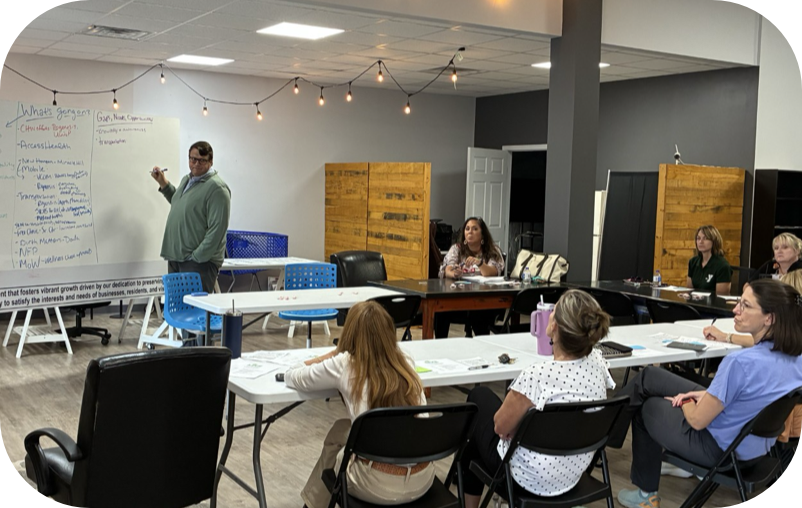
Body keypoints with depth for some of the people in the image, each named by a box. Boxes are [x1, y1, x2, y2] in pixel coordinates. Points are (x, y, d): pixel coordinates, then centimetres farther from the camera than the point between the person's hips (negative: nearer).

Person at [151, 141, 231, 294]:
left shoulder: (216, 188, -14)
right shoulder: (186, 179, 15)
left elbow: (216, 230, -19)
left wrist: (197, 257, -20)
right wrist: (163, 183, 23)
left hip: (200, 261, -9)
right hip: (175, 258, 9)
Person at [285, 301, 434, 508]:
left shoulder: (344, 365, -8)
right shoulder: (405, 362, 5)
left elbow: (291, 376, 7)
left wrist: (333, 355, 20)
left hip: (380, 486, -4)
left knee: (338, 433, 28)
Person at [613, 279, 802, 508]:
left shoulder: (741, 362, -35)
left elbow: (697, 420, -23)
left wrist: (684, 402, 0)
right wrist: (709, 395, 3)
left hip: (719, 449, -8)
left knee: (647, 407, 22)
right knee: (649, 376, 16)